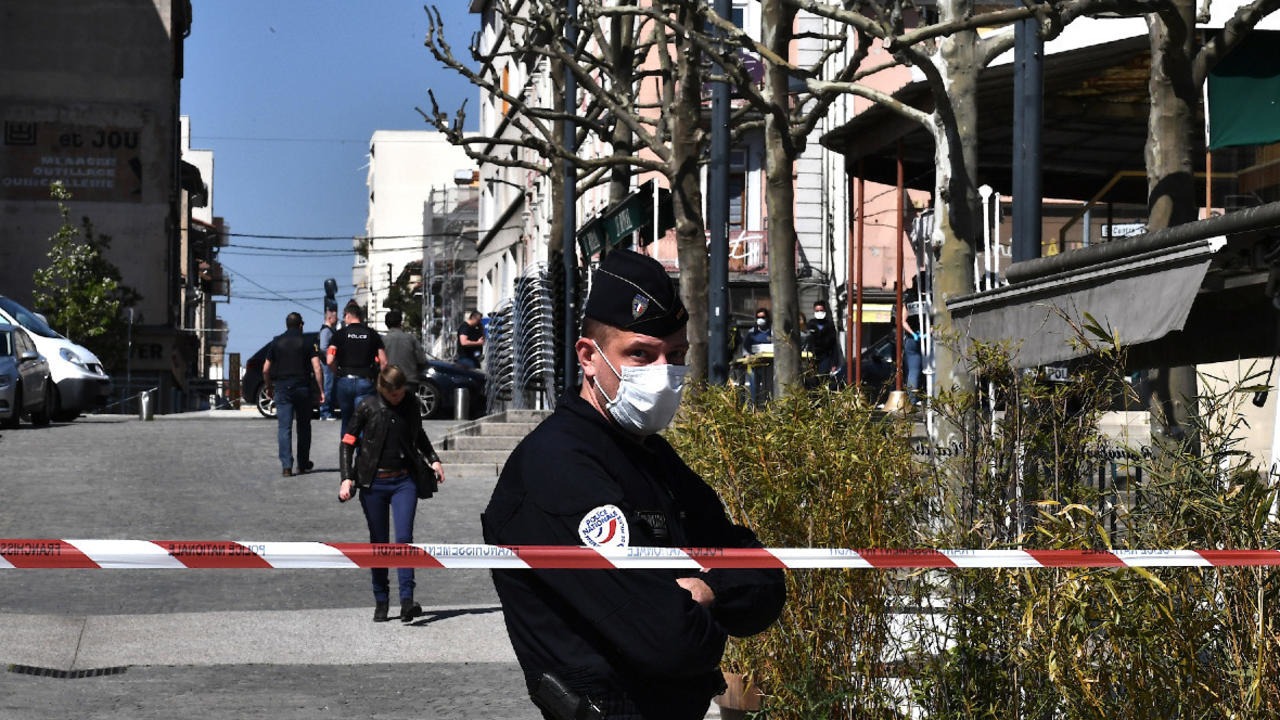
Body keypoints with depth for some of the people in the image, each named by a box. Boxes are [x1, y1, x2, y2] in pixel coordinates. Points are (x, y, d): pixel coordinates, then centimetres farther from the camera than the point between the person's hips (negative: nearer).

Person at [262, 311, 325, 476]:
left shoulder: (276, 342, 6)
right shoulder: (307, 343, 1)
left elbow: (265, 370, 6)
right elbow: (317, 368, -8)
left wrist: (269, 388, 20)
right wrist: (321, 391, -5)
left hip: (282, 388, 0)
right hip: (302, 388, 0)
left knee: (284, 427, -2)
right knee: (303, 427, 13)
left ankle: (286, 466, -12)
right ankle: (303, 464, 20)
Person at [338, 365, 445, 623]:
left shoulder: (411, 403, 4)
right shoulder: (367, 407, -5)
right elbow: (348, 442, 0)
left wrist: (433, 459, 14)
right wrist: (347, 478, -10)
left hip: (404, 481, 1)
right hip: (373, 483, -1)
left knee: (404, 538, -11)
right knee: (379, 543, 5)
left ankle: (407, 600, -15)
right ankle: (381, 601, 15)